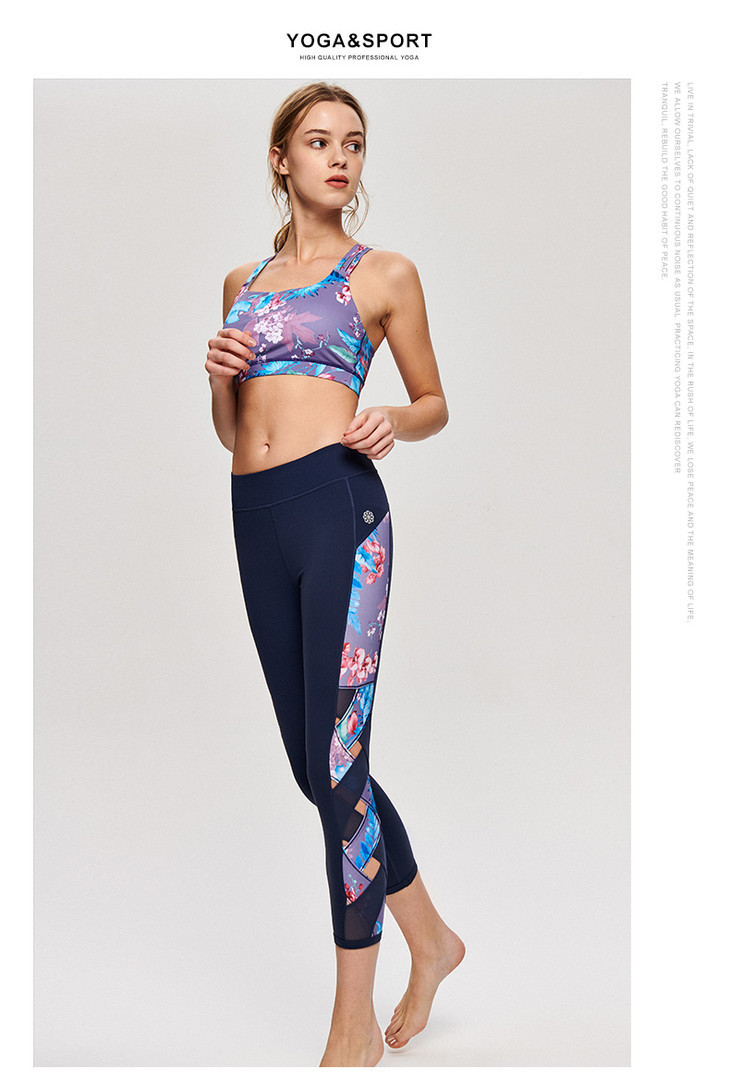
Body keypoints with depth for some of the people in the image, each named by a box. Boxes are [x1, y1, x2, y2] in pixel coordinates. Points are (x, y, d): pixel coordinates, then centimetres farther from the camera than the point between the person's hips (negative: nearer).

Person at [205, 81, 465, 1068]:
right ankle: (430, 938, 31)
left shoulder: (386, 273, 7)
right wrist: (218, 376, 1)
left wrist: (393, 423, -11)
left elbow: (435, 404, 10)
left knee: (336, 760, -6)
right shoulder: (243, 281, 19)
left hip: (338, 504, -6)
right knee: (313, 763, 10)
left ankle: (355, 1023, 9)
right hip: (256, 516, 6)